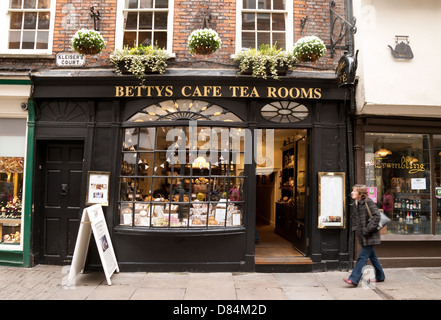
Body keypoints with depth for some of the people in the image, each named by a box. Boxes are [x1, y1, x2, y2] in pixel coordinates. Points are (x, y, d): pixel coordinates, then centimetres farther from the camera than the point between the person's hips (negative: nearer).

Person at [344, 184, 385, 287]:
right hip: (363, 236, 8)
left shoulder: (368, 202, -13)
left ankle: (354, 279, -10)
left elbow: (376, 216, -19)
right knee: (372, 256, 19)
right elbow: (355, 218, 22)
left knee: (363, 256, -8)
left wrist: (368, 229, -20)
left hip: (370, 236, -8)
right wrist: (355, 229, 9)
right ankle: (380, 276, 35)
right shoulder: (357, 204, 12)